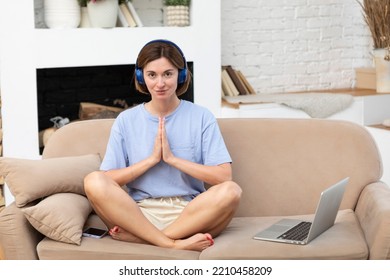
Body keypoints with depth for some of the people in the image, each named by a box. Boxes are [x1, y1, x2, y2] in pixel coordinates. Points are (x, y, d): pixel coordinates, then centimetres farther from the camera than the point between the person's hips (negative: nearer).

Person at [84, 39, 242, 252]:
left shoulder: (201, 117, 5)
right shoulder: (126, 121, 8)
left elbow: (224, 176, -6)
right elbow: (107, 180, -1)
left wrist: (172, 158, -11)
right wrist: (152, 159, -10)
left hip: (190, 214, 0)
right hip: (139, 214, 1)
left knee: (230, 191, -30)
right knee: (94, 182, -26)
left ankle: (137, 237, -25)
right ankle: (174, 244, -29)